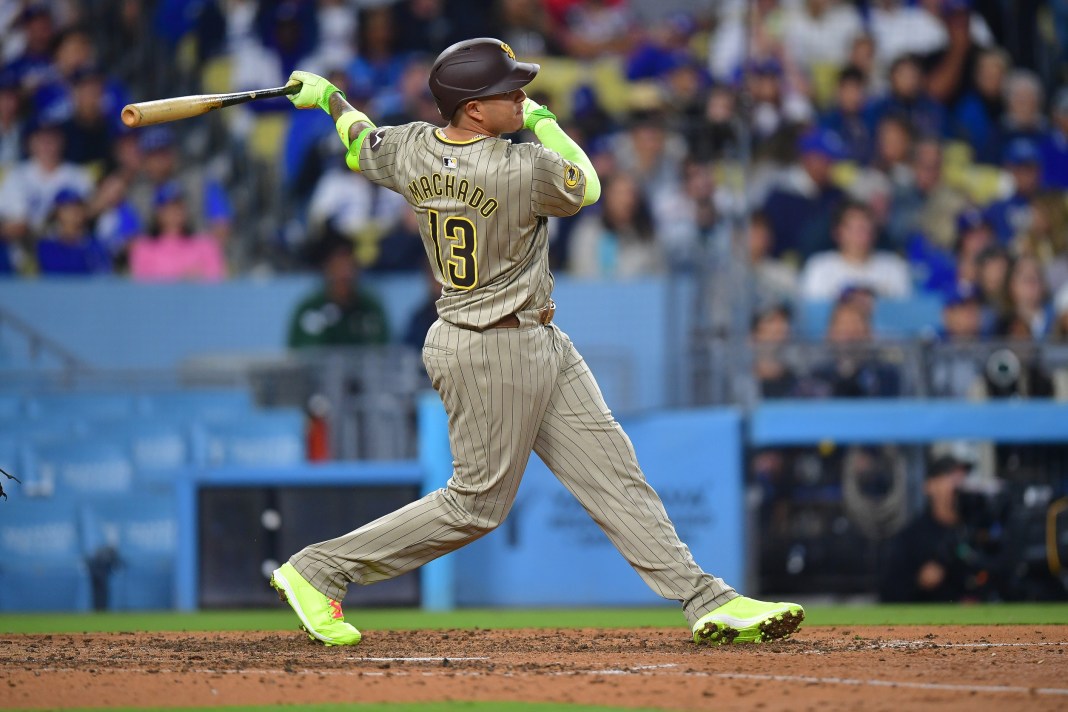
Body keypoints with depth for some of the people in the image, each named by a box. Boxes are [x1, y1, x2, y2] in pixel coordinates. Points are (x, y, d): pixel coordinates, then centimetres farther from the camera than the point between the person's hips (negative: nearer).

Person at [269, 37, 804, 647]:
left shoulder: (413, 151, -3)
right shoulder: (523, 169, -24)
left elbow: (361, 147, 18)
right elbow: (586, 186, -4)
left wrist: (330, 98, 37)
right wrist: (544, 120, 8)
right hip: (494, 355, -9)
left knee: (613, 471, 5)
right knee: (478, 502, 1)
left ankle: (708, 601, 4)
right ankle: (317, 570, 9)